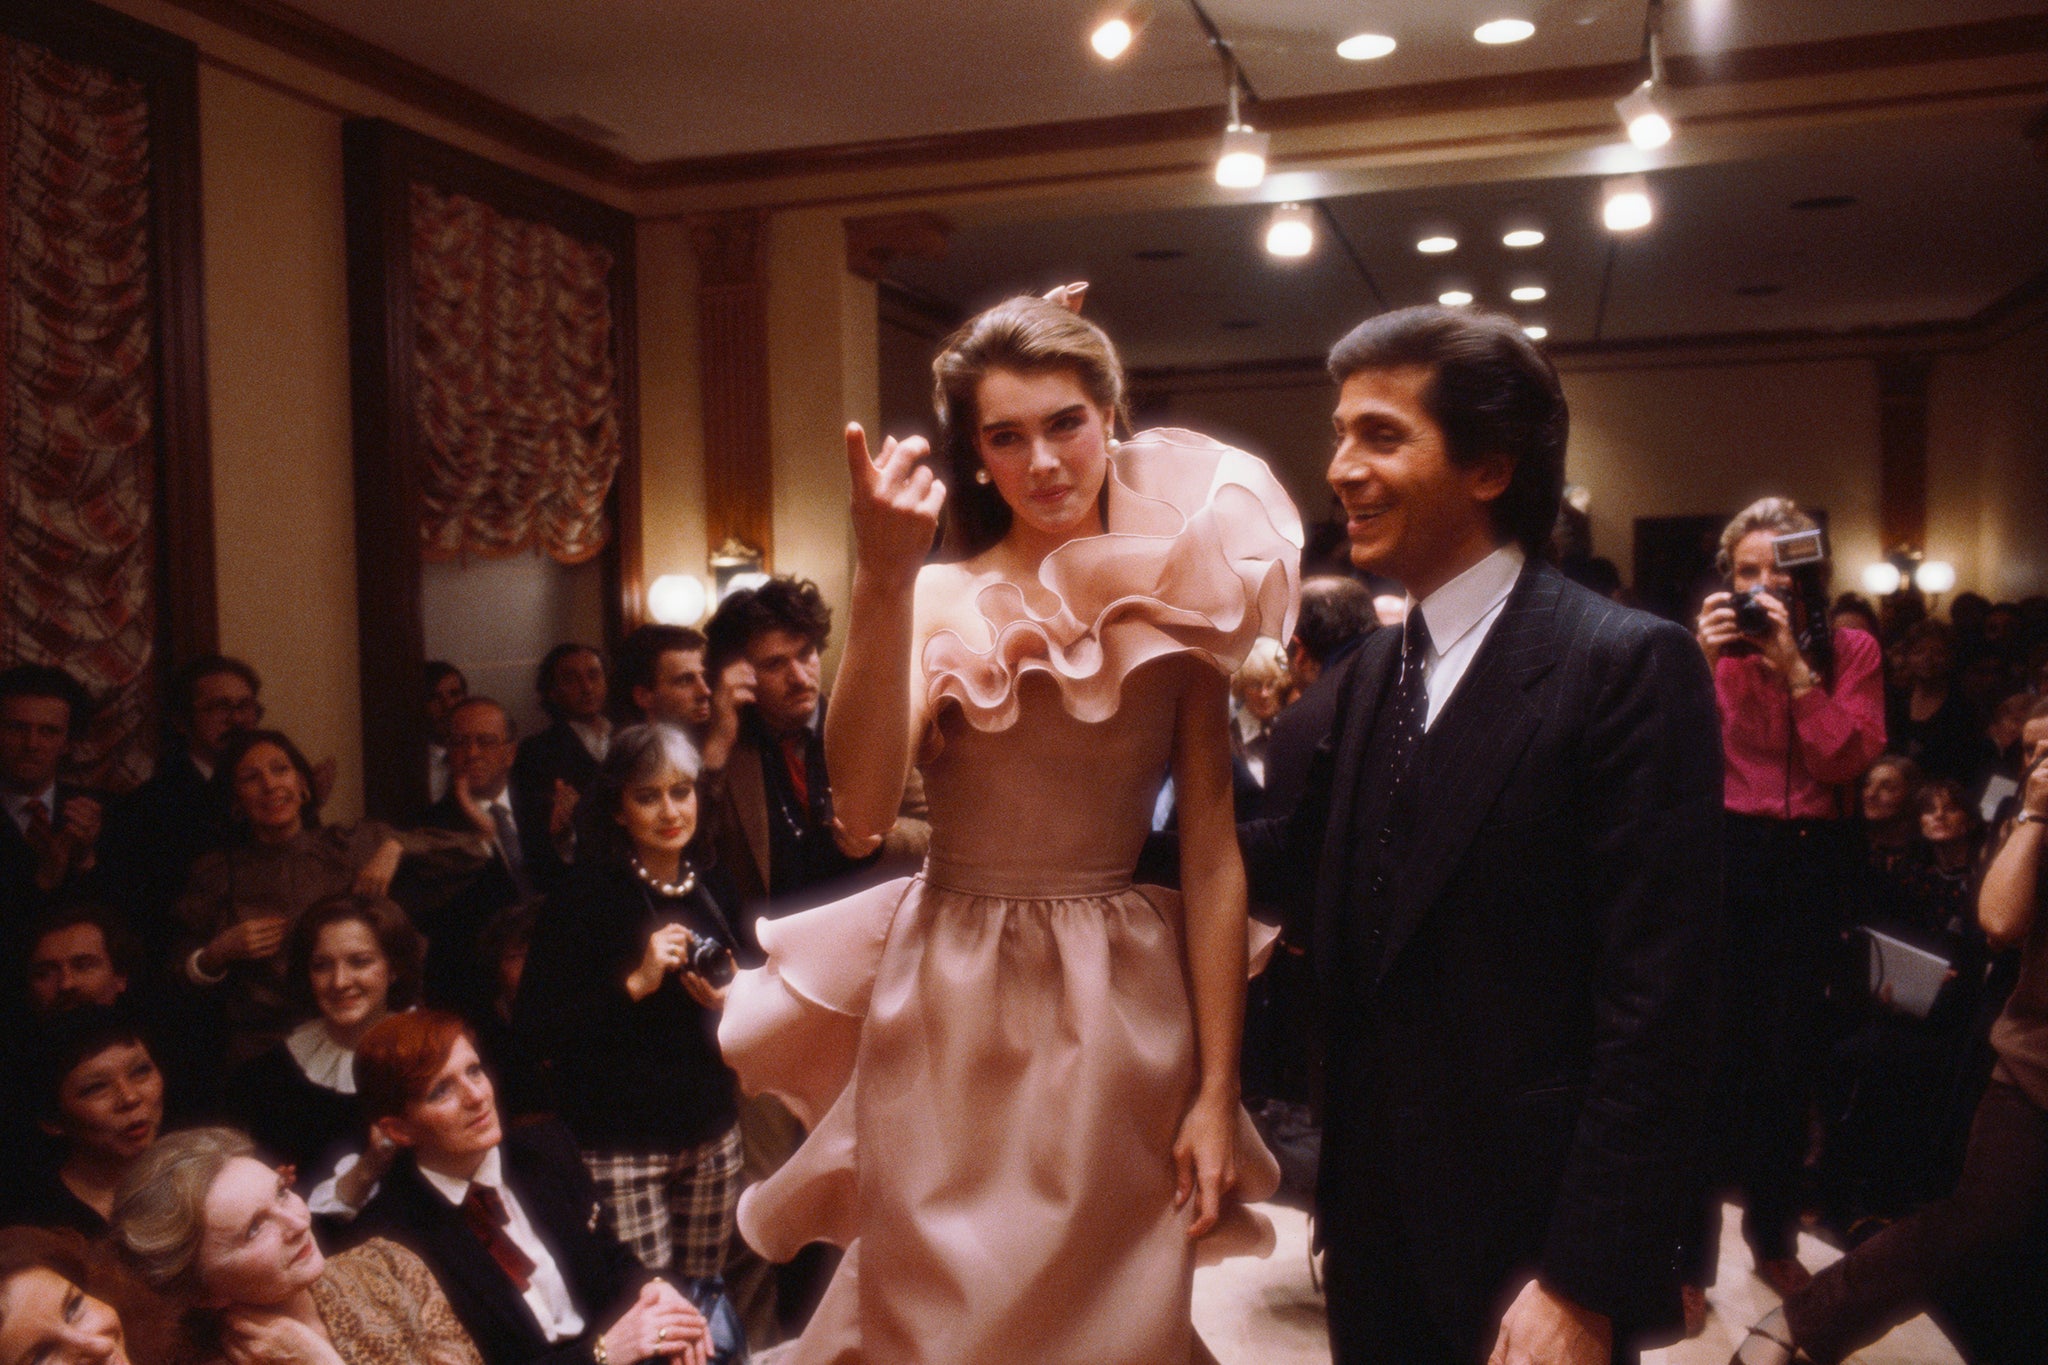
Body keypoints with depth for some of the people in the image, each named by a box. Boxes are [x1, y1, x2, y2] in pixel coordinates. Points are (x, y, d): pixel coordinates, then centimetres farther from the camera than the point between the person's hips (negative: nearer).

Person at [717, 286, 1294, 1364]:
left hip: (1122, 1018, 1)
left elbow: (1211, 852, -3)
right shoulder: (941, 600, -5)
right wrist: (883, 581, -28)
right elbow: (862, 813, -20)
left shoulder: (1172, 599, -3)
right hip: (950, 1014, 0)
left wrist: (1218, 1089, -5)